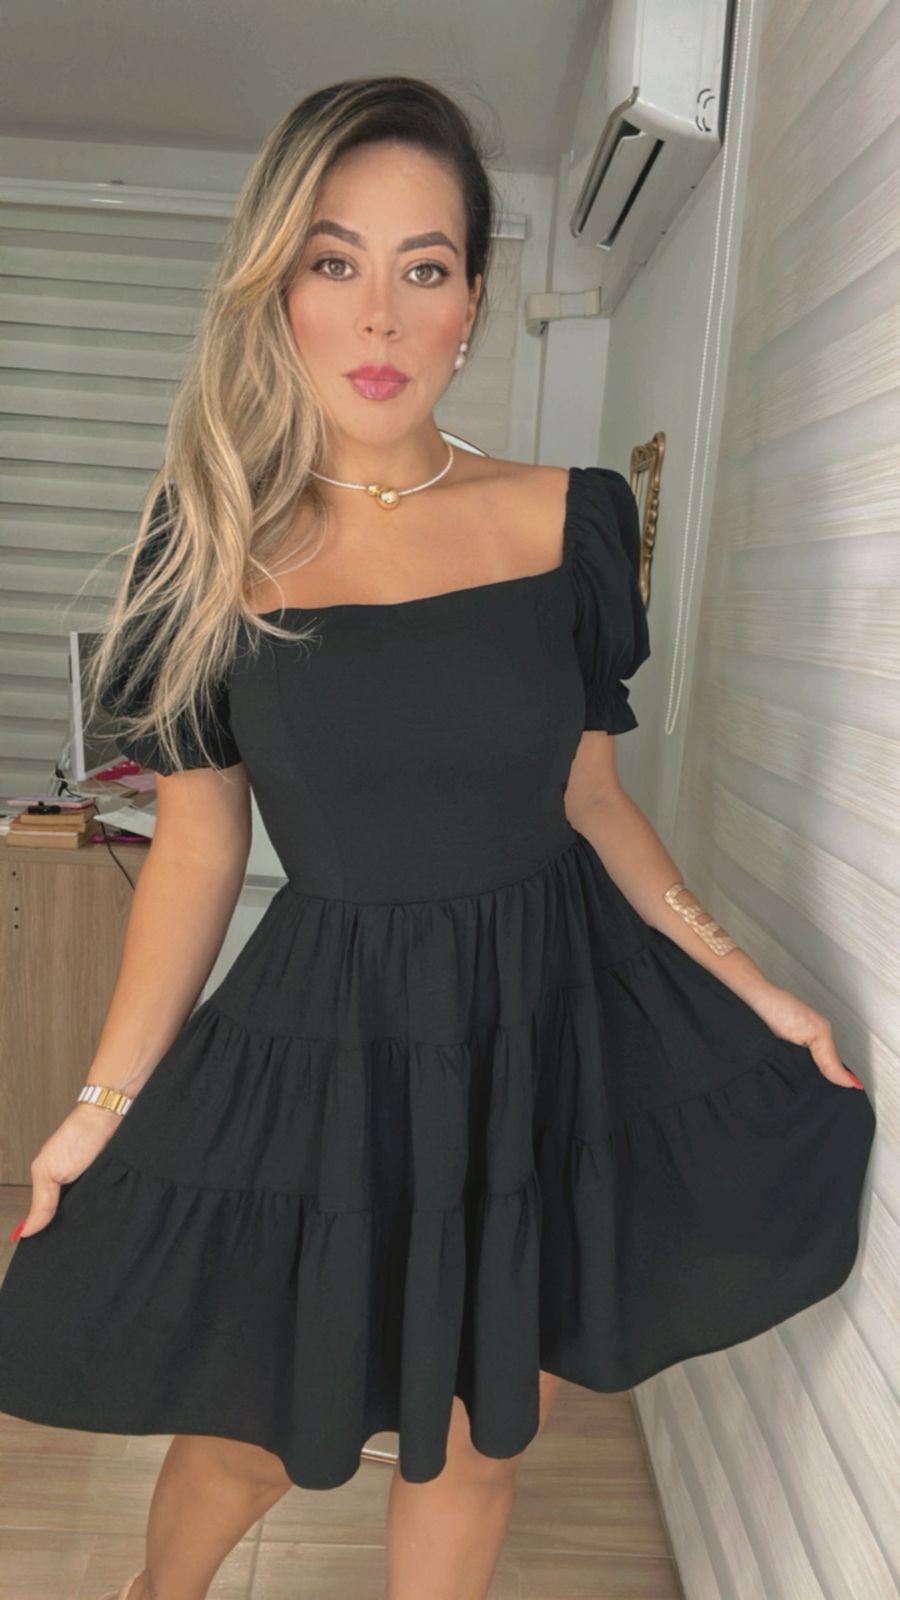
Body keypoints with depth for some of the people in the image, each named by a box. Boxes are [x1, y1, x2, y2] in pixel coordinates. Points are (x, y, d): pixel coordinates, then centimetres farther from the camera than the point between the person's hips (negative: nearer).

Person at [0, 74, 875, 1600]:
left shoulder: (564, 517, -3)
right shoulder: (214, 539, -5)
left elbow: (588, 798, 4)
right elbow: (195, 850, -2)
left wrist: (745, 983, 1)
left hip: (551, 1025, 1)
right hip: (324, 1037, 0)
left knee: (479, 1432, 18)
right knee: (261, 1428, 19)